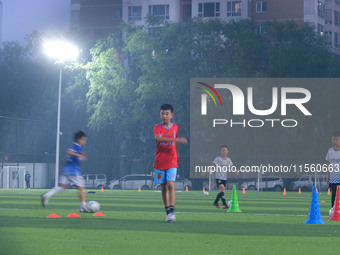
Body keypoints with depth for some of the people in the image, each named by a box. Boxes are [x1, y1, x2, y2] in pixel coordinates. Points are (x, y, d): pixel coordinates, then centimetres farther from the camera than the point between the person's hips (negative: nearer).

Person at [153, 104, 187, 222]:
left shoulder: (175, 127, 6)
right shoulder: (157, 127, -5)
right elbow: (159, 138, -27)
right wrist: (176, 139, -37)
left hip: (172, 162, 1)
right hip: (160, 163, -1)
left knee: (170, 185, -16)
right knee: (163, 187, 5)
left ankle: (172, 211, -18)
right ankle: (168, 212, 14)